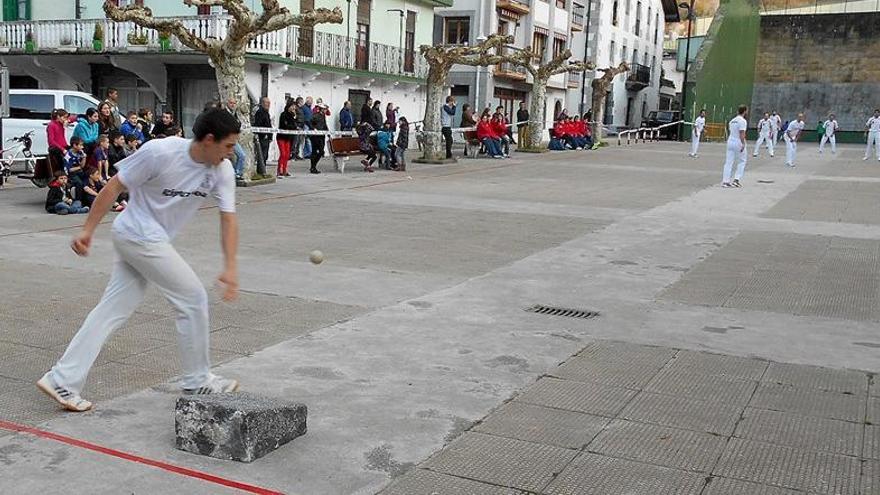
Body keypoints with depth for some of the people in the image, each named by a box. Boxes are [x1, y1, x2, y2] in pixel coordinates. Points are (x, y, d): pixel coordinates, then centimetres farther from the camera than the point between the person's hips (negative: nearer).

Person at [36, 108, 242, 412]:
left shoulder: (222, 170, -6)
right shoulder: (160, 152, -23)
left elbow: (228, 218, -8)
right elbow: (115, 186, -14)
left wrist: (230, 268, -18)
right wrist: (88, 229, -12)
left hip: (154, 240, 7)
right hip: (140, 235, -7)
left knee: (112, 311, 6)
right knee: (193, 299, -4)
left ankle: (62, 381, 12)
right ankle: (197, 381, 11)